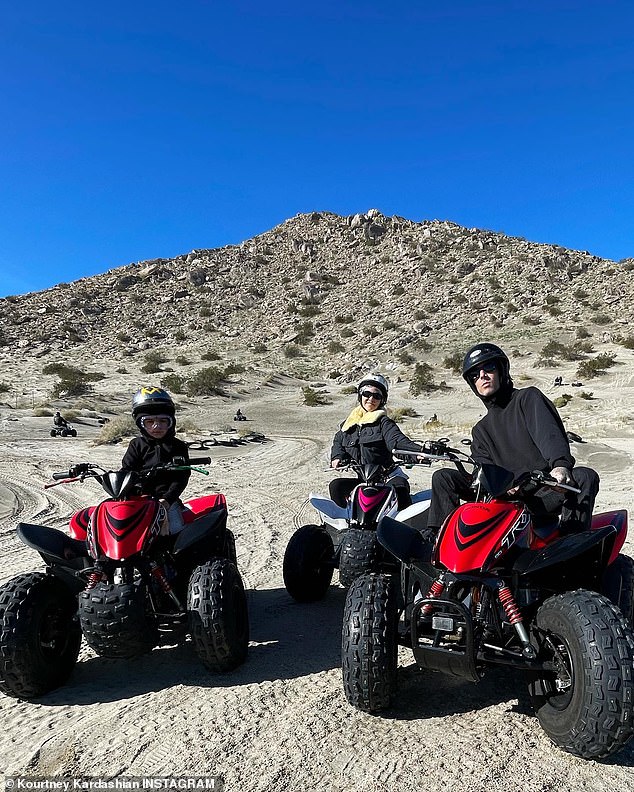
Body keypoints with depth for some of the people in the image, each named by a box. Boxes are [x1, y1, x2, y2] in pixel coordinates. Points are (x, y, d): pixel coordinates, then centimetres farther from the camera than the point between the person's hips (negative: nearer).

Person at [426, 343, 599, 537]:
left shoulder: (528, 397, 9)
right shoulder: (481, 430, 21)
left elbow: (550, 433, -11)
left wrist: (560, 465, -32)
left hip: (545, 493, -3)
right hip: (503, 497, 3)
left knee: (586, 476, -32)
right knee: (443, 477, -9)